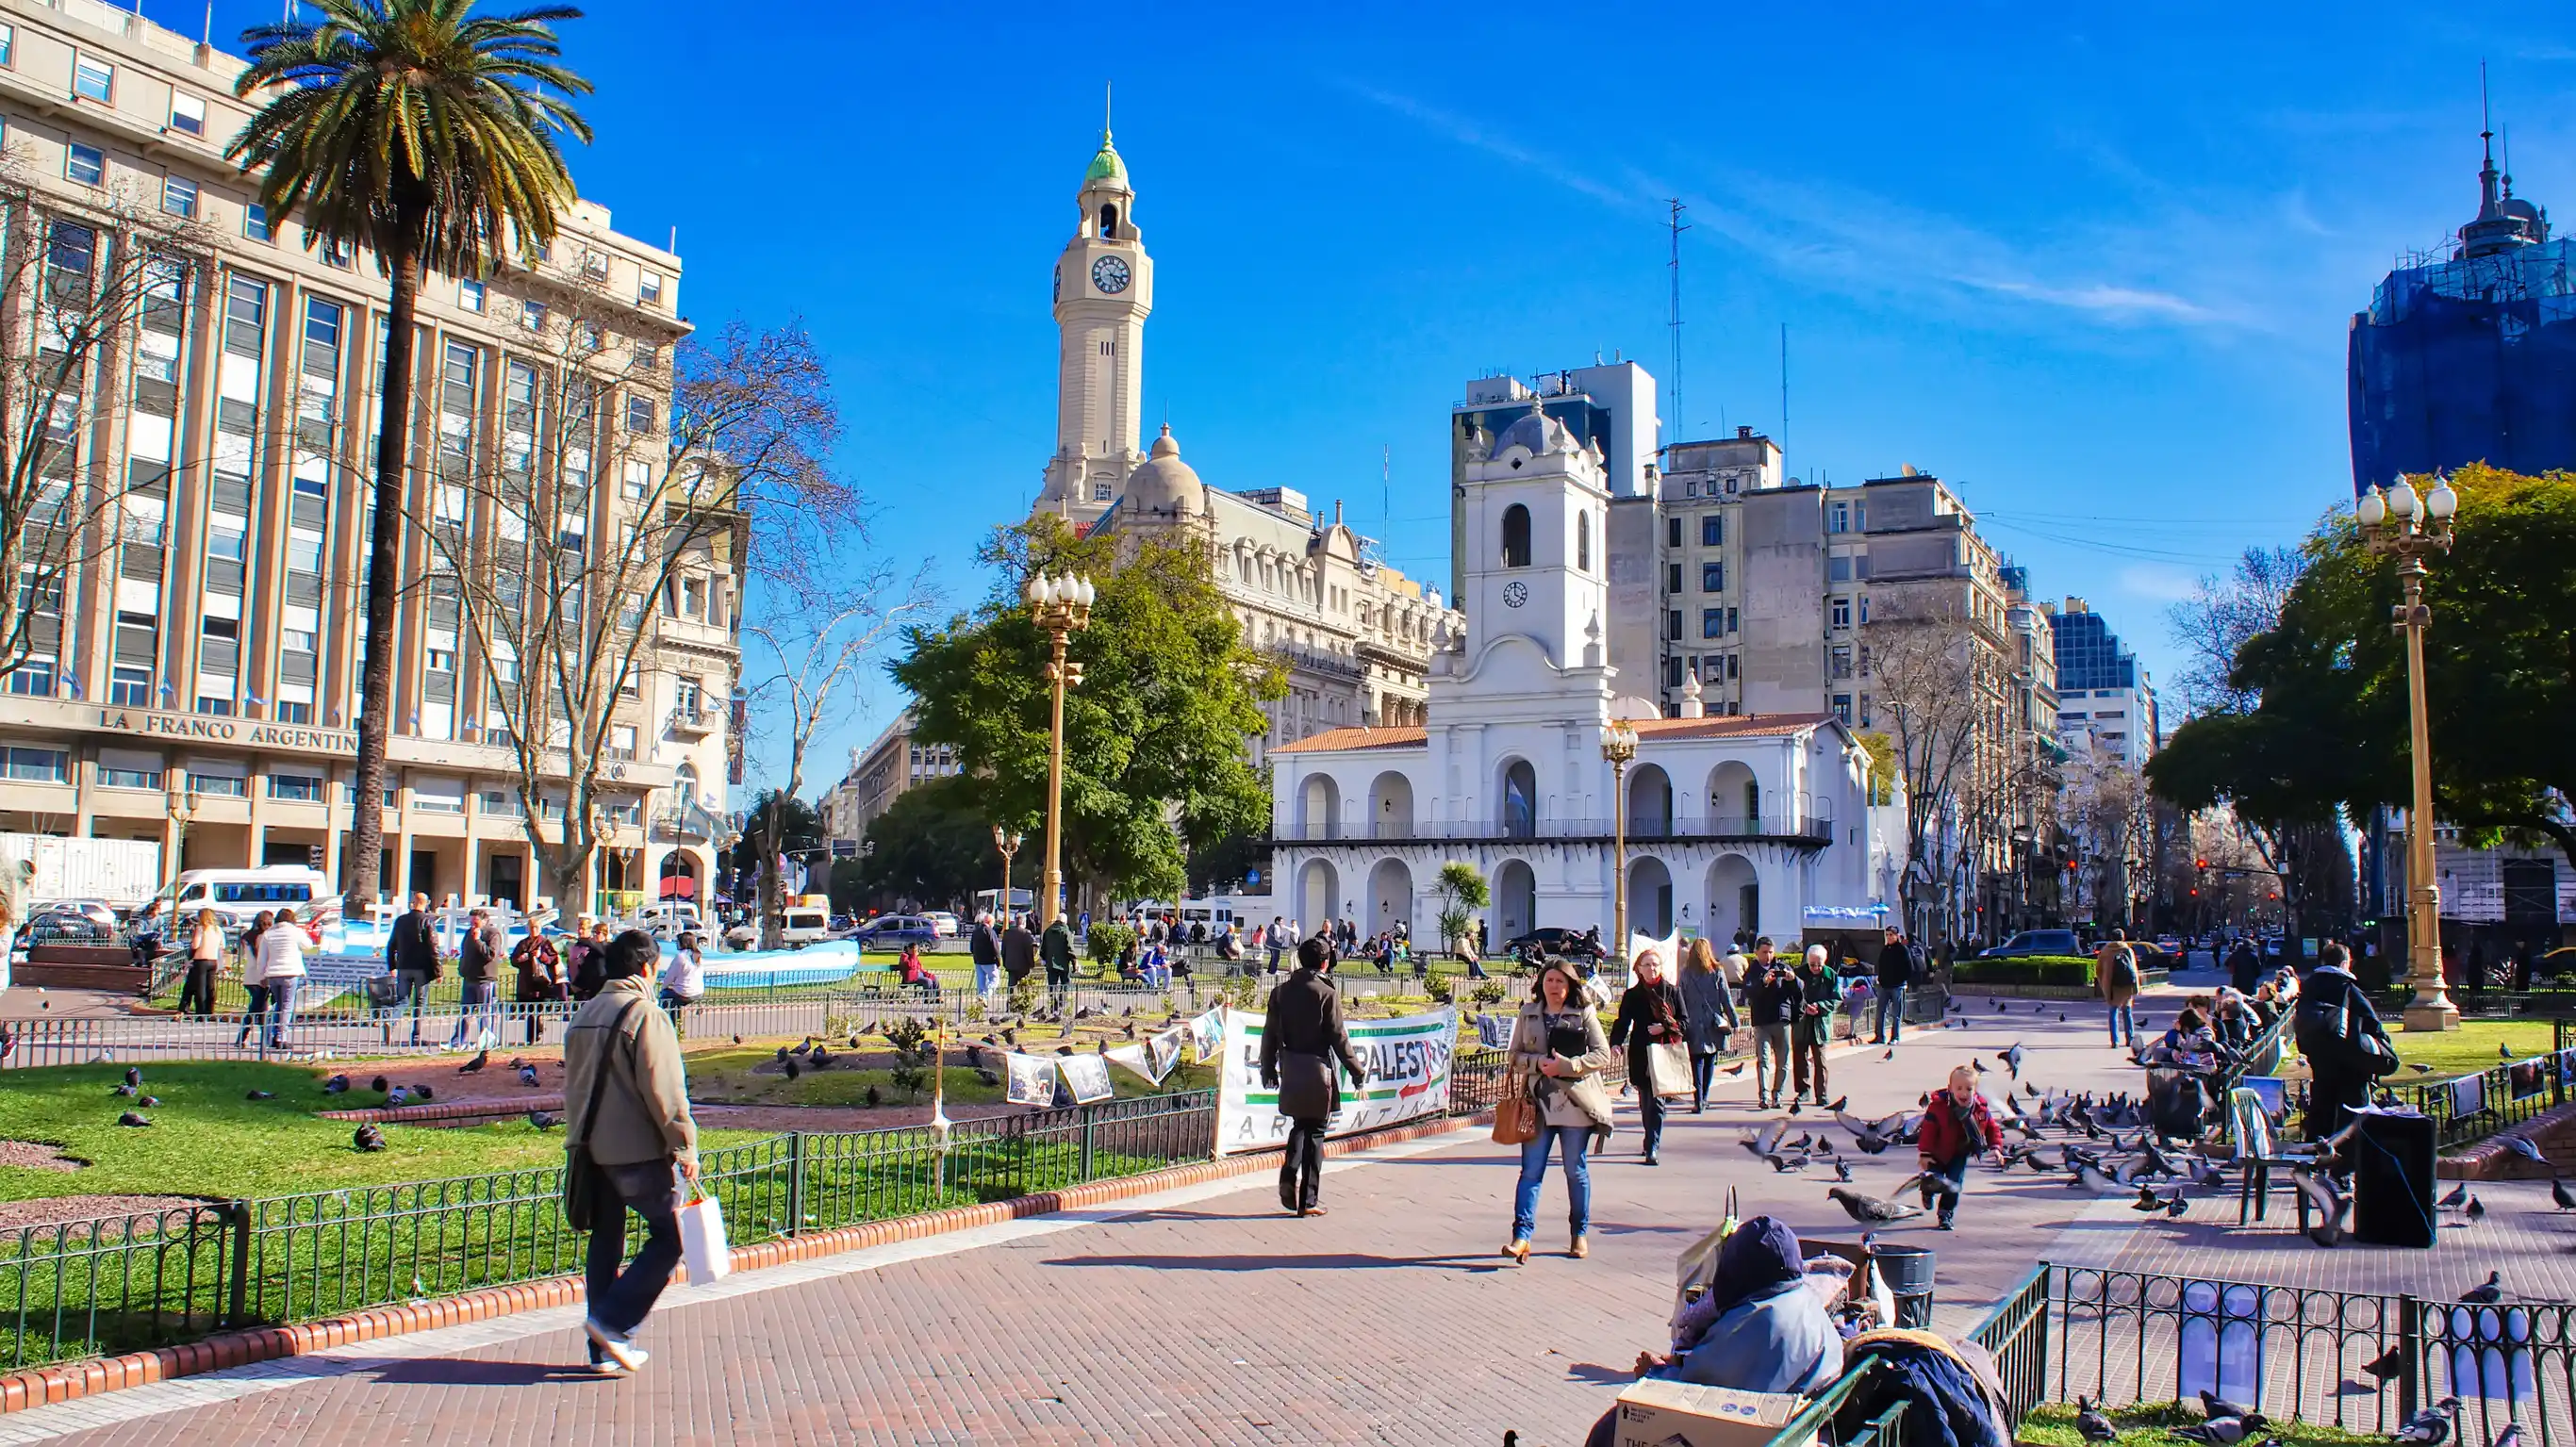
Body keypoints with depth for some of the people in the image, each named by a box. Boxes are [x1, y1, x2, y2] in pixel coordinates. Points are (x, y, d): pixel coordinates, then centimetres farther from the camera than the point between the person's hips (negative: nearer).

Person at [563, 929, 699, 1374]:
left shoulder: (583, 1016, 13)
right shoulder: (645, 1016, -13)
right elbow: (664, 1091, -17)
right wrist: (685, 1146, -13)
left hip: (593, 1150, 8)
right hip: (640, 1152, -8)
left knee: (605, 1242, 14)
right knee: (670, 1236, 4)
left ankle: (603, 1348, 18)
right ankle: (612, 1321, -4)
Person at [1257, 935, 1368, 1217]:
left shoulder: (1280, 991, 3)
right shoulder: (1327, 994, -10)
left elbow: (1270, 1034, 7)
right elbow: (1338, 1037, -10)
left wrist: (1268, 1068, 18)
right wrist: (1357, 1070, 0)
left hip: (1290, 1070, 4)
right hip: (1317, 1069, -4)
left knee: (1299, 1126, 21)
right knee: (1315, 1133, 5)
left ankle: (1290, 1172, -3)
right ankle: (1308, 1200, 8)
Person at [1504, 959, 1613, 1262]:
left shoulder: (1584, 1014, 1)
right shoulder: (1528, 1013, 8)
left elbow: (1602, 1055, -4)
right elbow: (1515, 1056, 7)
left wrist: (1566, 1065, -16)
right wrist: (1539, 1062, -13)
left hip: (1575, 1102, -1)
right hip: (1538, 1102, 1)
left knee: (1576, 1170, 9)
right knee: (1531, 1171, -4)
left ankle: (1579, 1234, 23)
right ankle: (1522, 1236, -8)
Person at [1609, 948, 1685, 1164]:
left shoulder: (1672, 991, 5)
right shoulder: (1632, 995, 5)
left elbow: (1683, 1021, 7)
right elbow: (1622, 1022, 0)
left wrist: (1665, 1027, -11)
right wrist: (1616, 1042, -18)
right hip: (1641, 1055, 1)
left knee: (1656, 1100, -9)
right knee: (1646, 1100, 6)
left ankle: (1652, 1147, -8)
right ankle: (1652, 1142, 23)